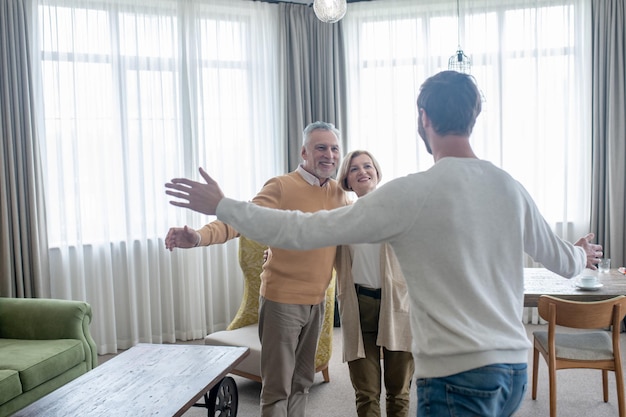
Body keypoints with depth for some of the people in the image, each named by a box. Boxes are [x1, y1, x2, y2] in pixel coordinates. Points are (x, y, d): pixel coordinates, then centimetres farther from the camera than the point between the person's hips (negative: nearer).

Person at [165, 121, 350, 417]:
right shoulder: (281, 187, -13)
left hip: (317, 302, 6)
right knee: (277, 387, 3)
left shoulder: (339, 193, 7)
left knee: (302, 382, 19)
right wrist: (200, 236, -42)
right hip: (282, 301, -6)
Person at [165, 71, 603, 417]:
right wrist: (583, 255, 43)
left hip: (458, 377, -7)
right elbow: (562, 259, 17)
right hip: (516, 368, 7)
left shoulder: (411, 193, -16)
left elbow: (305, 231, -14)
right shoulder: (511, 188, 2)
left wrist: (222, 206, -2)